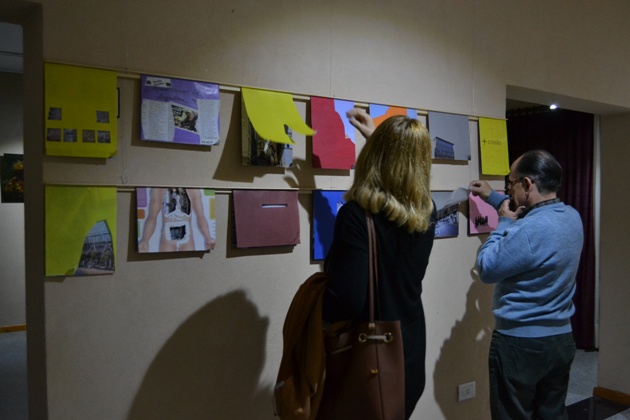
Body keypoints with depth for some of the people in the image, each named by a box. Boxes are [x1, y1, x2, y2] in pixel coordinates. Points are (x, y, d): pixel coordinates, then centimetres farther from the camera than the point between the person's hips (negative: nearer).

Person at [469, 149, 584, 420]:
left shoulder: (529, 231, -28)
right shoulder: (571, 216, 0)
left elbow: (486, 269, -17)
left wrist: (504, 223, -7)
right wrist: (493, 198, 23)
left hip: (520, 344, -8)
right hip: (561, 339, 8)